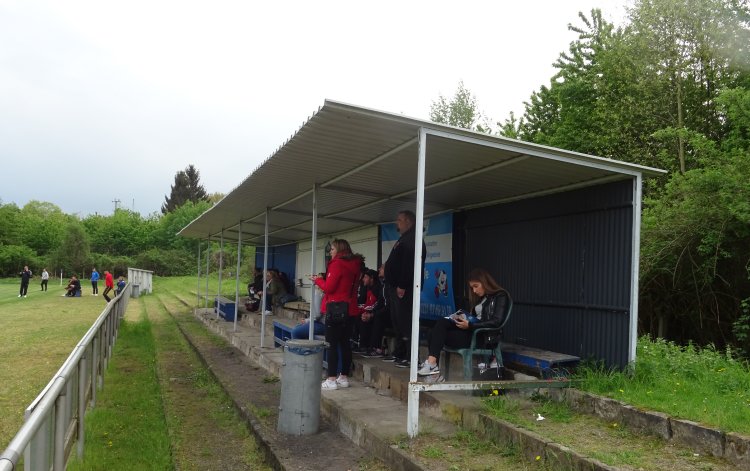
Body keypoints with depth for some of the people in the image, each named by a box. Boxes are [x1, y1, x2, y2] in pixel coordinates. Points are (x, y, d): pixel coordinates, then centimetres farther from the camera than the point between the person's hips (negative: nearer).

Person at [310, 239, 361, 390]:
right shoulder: (354, 266, 12)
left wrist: (318, 280, 2)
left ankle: (331, 380, -2)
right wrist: (323, 280, 14)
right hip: (350, 310, 8)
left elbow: (329, 287, -15)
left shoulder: (337, 264, -11)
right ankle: (344, 378, 15)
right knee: (345, 343, 10)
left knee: (332, 344, -3)